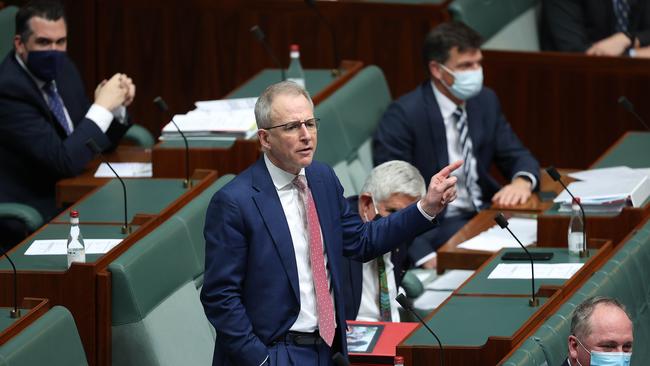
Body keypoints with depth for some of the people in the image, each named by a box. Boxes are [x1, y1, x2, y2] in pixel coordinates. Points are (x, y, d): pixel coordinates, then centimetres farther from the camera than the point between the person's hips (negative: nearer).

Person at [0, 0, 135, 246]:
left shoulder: (61, 69, 4)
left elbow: (96, 142, 14)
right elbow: (65, 161, -25)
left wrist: (116, 107, -4)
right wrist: (102, 107, -18)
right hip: (33, 216, -8)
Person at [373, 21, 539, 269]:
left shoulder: (485, 101, 7)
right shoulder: (404, 115, -13)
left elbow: (518, 156, 14)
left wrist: (522, 182, -12)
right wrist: (425, 256, -28)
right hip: (435, 227, -7)